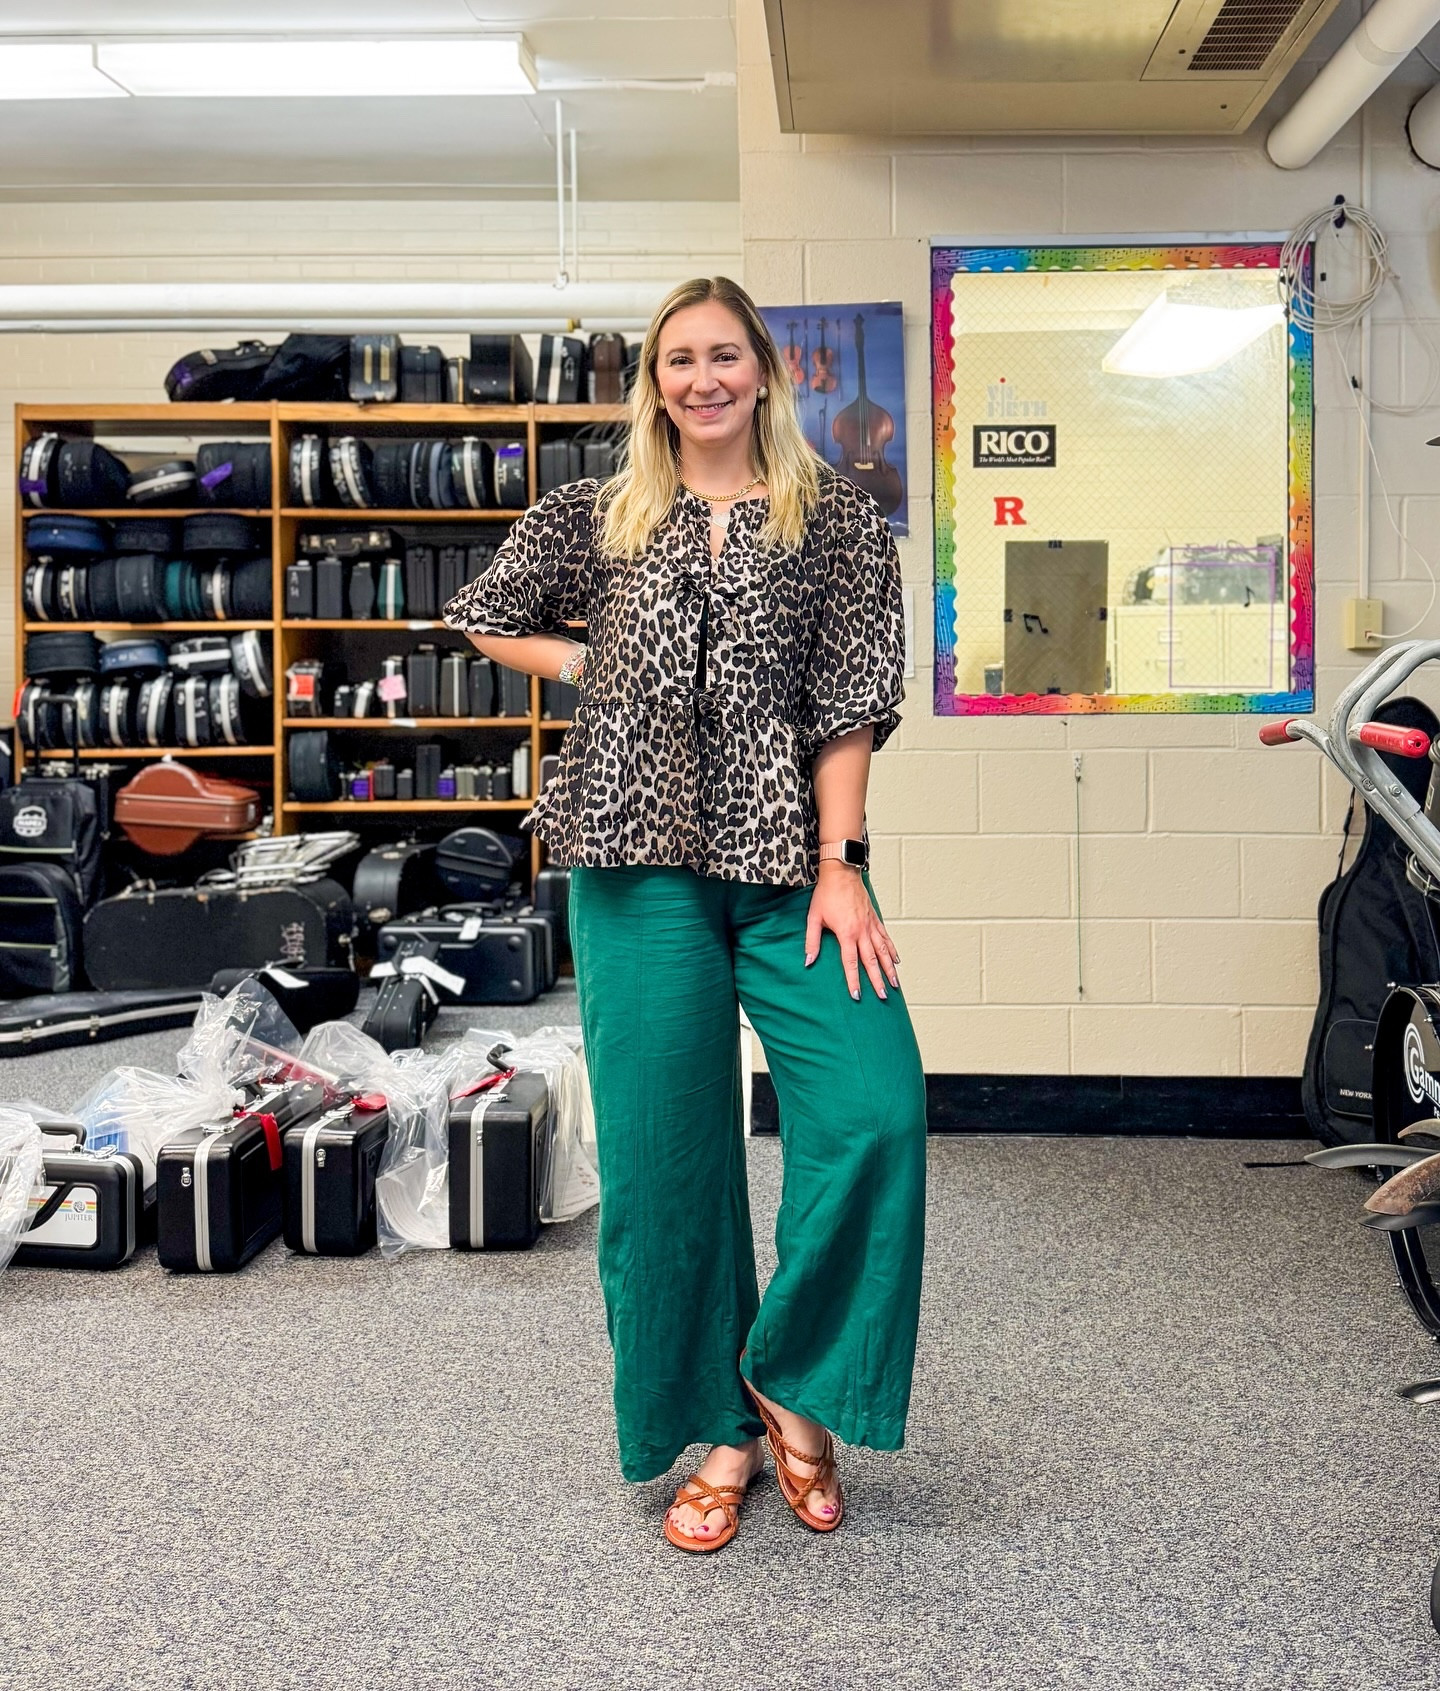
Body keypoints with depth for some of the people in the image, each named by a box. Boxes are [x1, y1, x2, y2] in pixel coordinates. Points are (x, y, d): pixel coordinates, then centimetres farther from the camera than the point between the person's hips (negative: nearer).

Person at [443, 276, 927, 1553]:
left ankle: (794, 1385, 6)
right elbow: (483, 623, 24)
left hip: (788, 859, -1)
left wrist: (839, 865, -9)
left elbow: (852, 704, 0)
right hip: (642, 869, 1)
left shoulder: (838, 522, 7)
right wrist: (588, 662, 8)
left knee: (874, 1108, -17)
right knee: (664, 1150, 3)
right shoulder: (595, 520, 12)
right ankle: (721, 1433, 20)